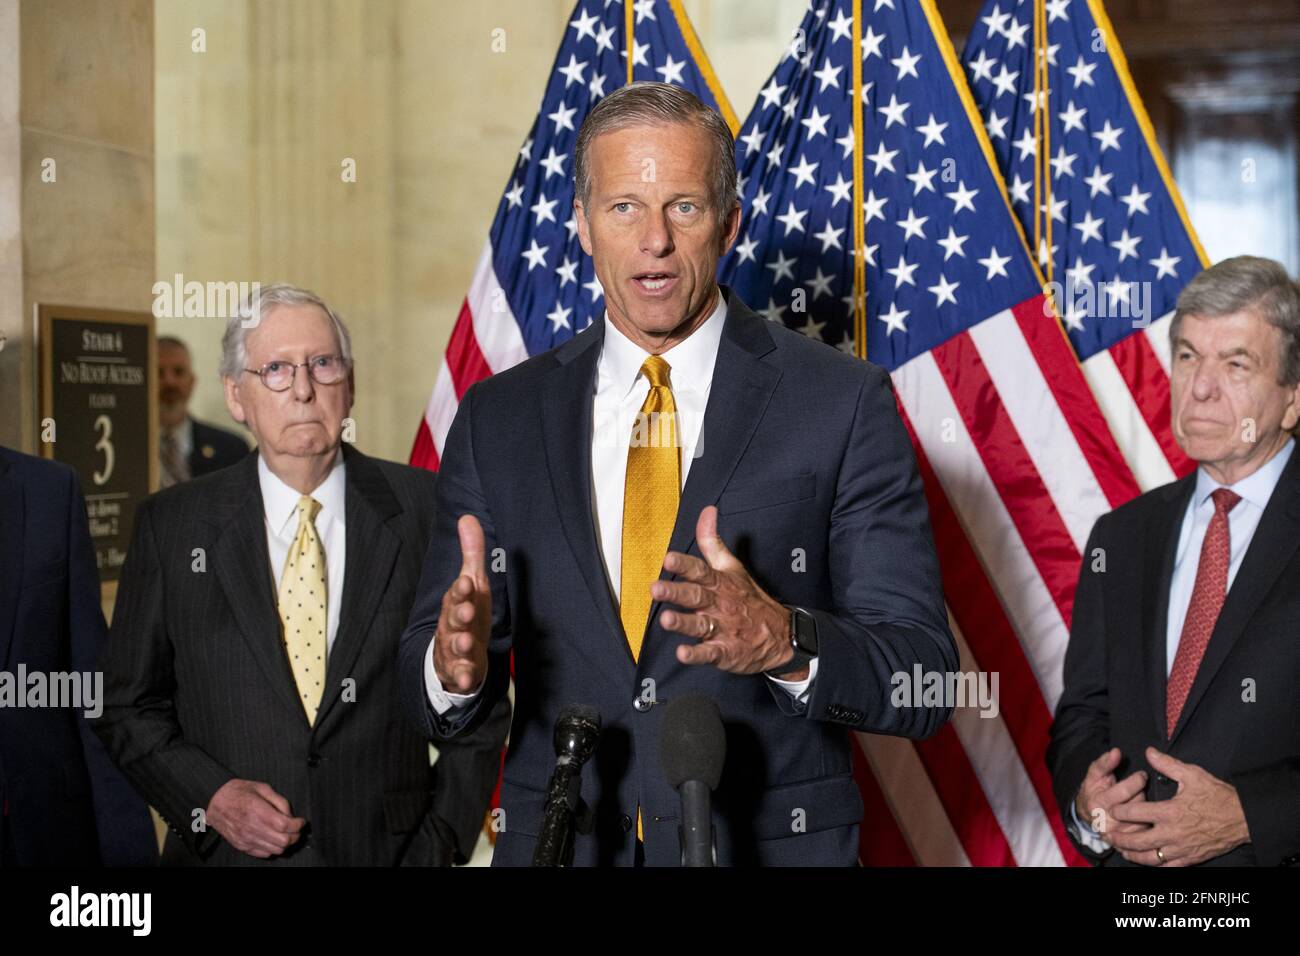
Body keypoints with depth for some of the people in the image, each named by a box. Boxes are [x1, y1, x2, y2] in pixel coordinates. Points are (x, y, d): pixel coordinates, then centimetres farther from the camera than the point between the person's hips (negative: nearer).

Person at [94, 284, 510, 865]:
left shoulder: (425, 510, -3)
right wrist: (208, 797, -11)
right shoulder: (171, 527, -1)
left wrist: (441, 841, -5)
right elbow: (128, 705, 3)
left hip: (390, 850, 0)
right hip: (225, 849, 0)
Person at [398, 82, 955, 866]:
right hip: (556, 841, 2)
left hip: (770, 843, -2)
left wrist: (786, 641, -29)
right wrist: (456, 665, -21)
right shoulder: (498, 419, 1)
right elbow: (427, 694, 1)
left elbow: (926, 681, -11)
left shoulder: (843, 403, -7)